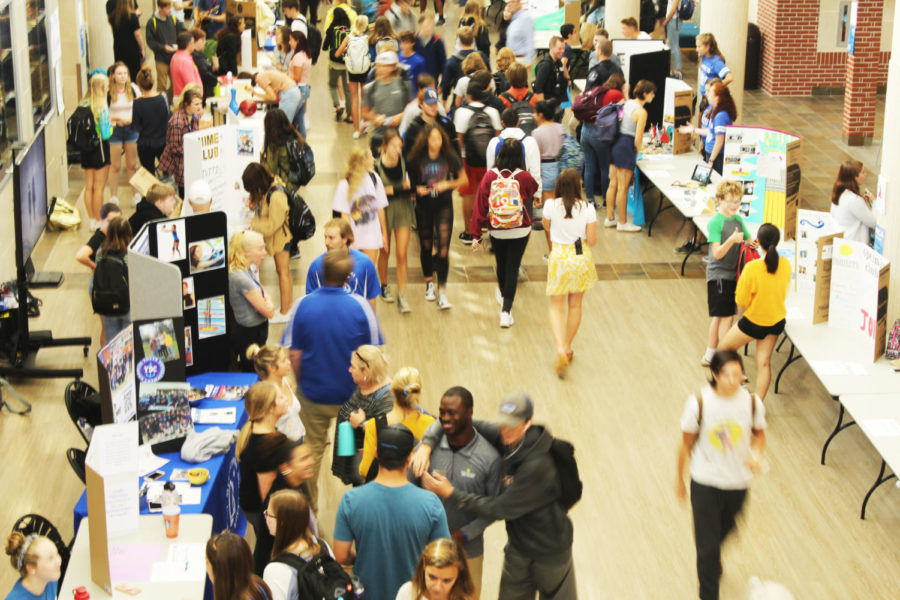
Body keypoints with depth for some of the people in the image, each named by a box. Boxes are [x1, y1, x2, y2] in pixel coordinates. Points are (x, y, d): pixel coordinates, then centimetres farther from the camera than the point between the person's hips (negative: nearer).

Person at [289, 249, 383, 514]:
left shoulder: (304, 305, -13)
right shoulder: (360, 306, -16)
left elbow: (295, 355, -8)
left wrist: (300, 383, 10)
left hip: (313, 394, 1)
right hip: (352, 394, -1)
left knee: (313, 450, 19)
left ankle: (310, 508, 31)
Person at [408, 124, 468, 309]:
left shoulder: (449, 157, -7)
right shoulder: (416, 159, -8)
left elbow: (463, 179, 3)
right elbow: (410, 181, 5)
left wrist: (447, 184, -12)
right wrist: (417, 189, -15)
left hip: (444, 205, -1)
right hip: (423, 206, 1)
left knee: (443, 249, -8)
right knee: (426, 246, 13)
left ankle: (442, 292, -4)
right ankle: (429, 283, 35)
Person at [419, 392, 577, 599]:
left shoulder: (537, 465, -33)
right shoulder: (501, 437, -13)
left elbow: (501, 508, -28)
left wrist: (450, 493, -25)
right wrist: (426, 445, -22)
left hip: (549, 551, -6)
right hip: (518, 547, 6)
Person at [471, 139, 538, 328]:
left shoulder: (490, 176, -13)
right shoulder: (525, 177, -15)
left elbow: (480, 205, -9)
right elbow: (534, 191, 7)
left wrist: (477, 234, -3)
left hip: (496, 231, 2)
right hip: (520, 231, -2)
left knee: (501, 264, 23)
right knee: (513, 268, 4)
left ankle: (502, 294, 51)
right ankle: (506, 310, -3)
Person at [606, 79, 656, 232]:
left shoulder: (628, 103, 9)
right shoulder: (641, 112, -16)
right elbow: (638, 139, -16)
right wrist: (636, 153, 3)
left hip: (616, 143, 9)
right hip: (626, 147, -9)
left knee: (613, 184, 16)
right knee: (623, 188, 1)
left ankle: (610, 218, 26)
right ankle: (622, 223, 10)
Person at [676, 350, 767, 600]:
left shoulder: (752, 402, -14)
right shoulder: (699, 403, -20)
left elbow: (759, 434, 4)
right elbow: (686, 443, -8)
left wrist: (756, 453, -18)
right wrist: (679, 479, 2)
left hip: (738, 482, 3)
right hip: (705, 483, -3)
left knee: (723, 531, 27)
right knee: (707, 544, -2)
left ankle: (712, 559, 60)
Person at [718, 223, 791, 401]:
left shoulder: (752, 268, -27)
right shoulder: (785, 264, -10)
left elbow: (741, 301, -17)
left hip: (754, 321, -5)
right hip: (777, 321, 5)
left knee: (724, 347, 19)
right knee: (764, 362, 12)